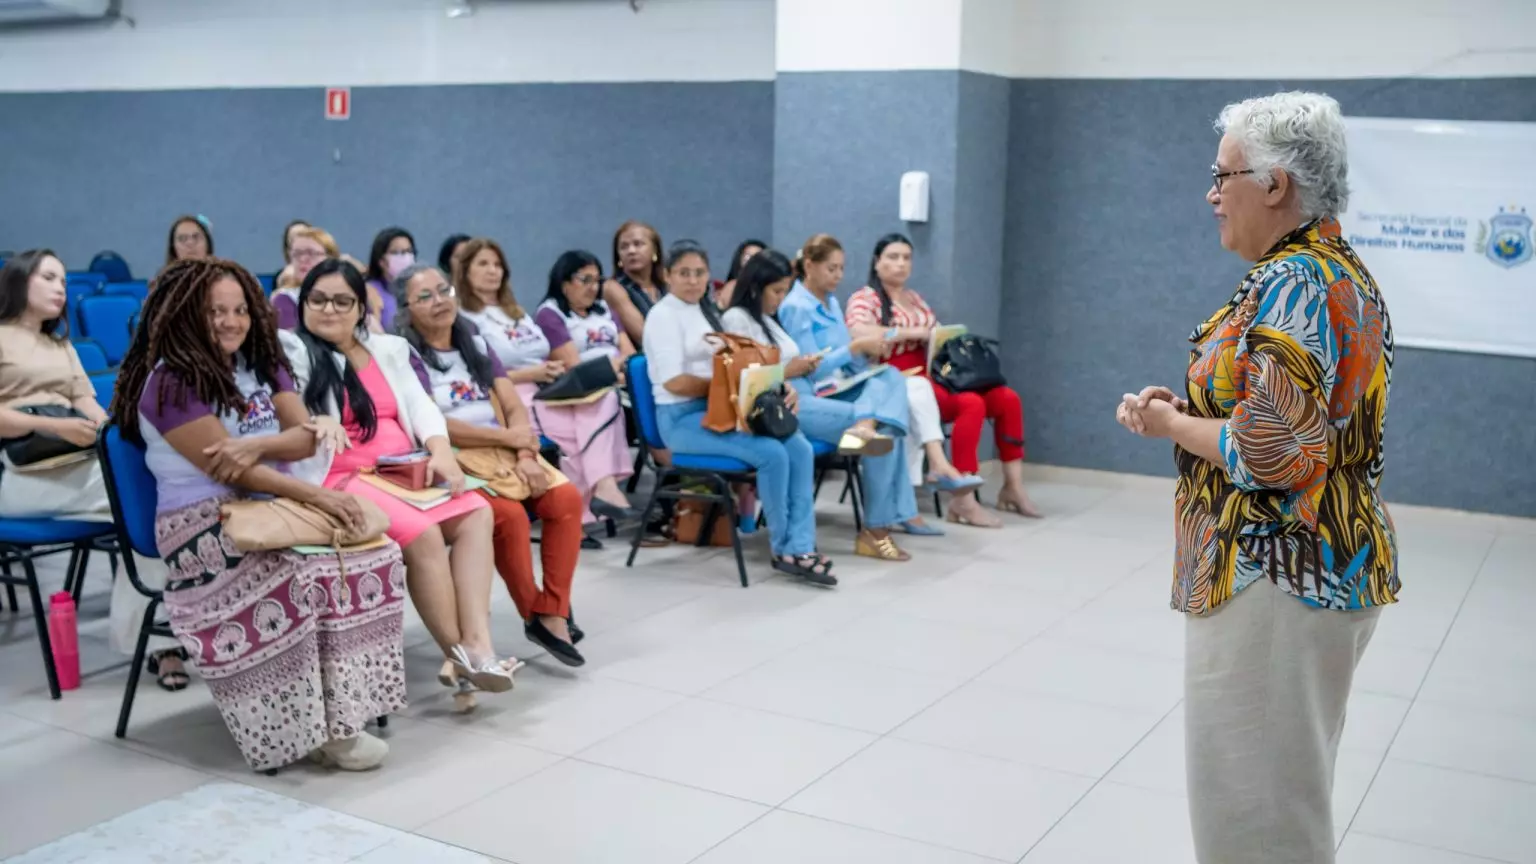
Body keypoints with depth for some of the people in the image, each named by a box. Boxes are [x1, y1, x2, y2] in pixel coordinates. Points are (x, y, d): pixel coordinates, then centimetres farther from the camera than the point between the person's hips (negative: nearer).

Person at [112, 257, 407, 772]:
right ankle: (309, 724, -24)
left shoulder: (262, 363, 13)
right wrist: (316, 495, -24)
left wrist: (256, 445, -20)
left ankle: (339, 707, -20)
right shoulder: (171, 383, -8)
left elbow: (306, 438, 3)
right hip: (206, 525, -6)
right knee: (296, 577, -36)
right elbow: (229, 472, -17)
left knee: (370, 551, -21)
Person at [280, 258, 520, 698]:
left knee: (477, 513, -18)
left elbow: (419, 404, 11)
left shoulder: (389, 349, 20)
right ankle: (459, 652, -17)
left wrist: (440, 450, -9)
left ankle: (476, 642, -27)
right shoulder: (291, 352, 2)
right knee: (423, 533, -29)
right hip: (340, 479, -6)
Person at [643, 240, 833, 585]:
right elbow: (675, 382, -16)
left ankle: (799, 548, -18)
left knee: (800, 448, -15)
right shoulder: (664, 315, -7)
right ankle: (784, 548, -8)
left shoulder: (707, 312, 19)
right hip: (682, 418, -8)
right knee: (772, 453, -26)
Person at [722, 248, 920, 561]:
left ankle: (864, 426, -40)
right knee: (882, 429, -18)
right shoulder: (737, 319, -3)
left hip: (806, 398, 9)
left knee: (890, 376, -8)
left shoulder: (771, 318, 24)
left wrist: (805, 366, 3)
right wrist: (787, 372, -11)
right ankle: (875, 529, -13)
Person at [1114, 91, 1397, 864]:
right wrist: (1188, 407, 6)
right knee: (1281, 777, 21)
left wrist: (1169, 424, -10)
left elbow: (1264, 454, -27)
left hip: (1275, 577, -10)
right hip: (1325, 562, 10)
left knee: (1253, 790, 2)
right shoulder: (1340, 271, 12)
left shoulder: (1292, 285, -20)